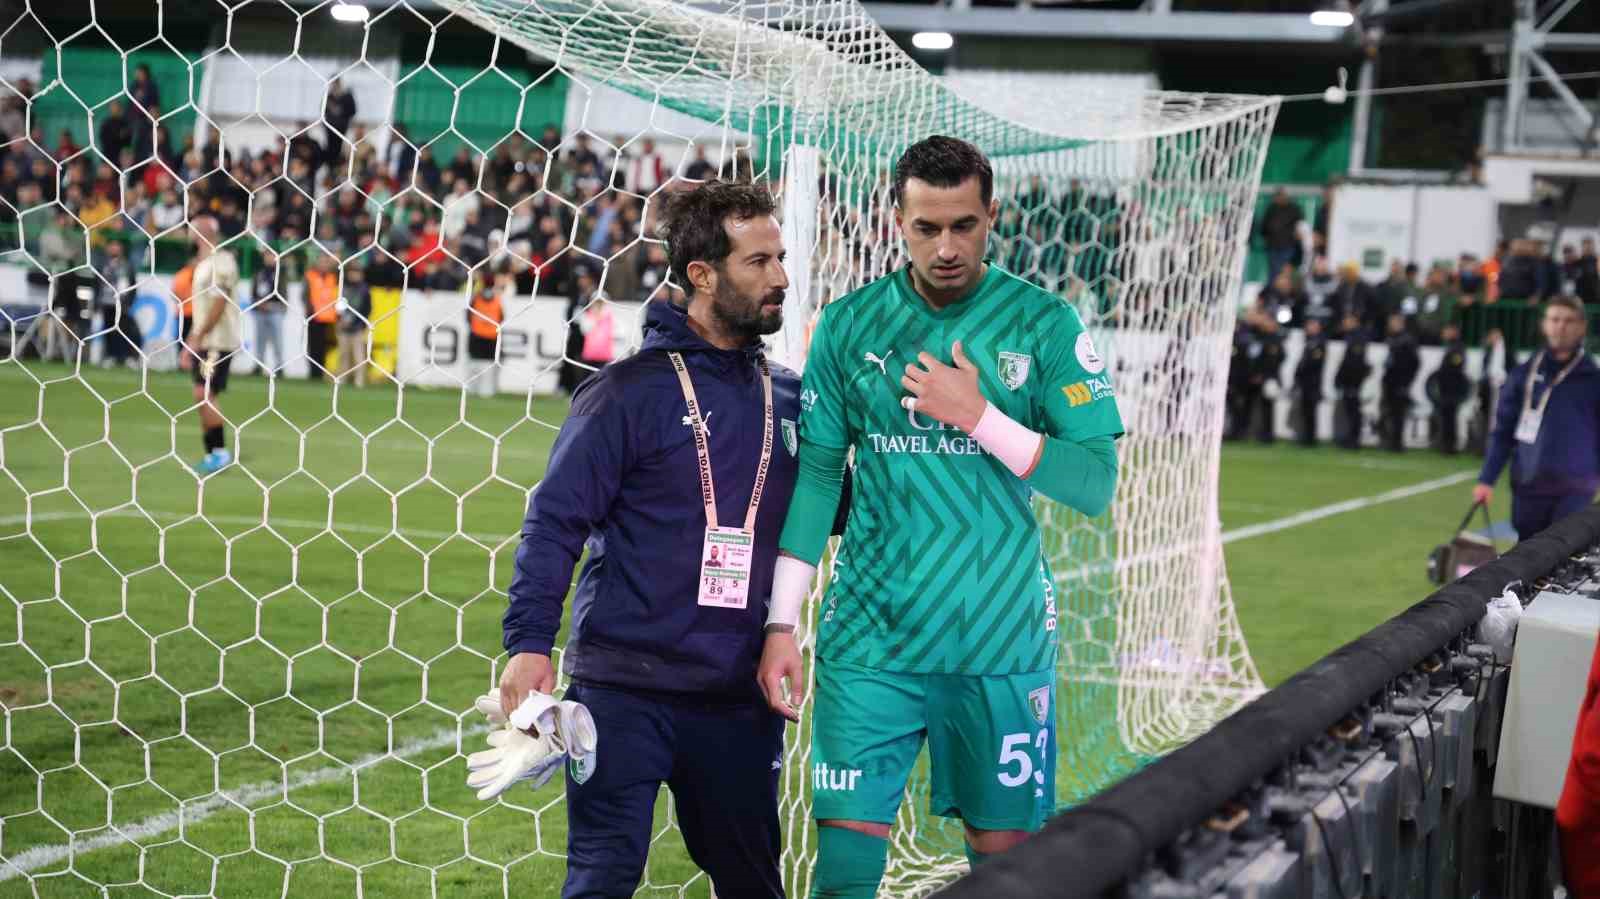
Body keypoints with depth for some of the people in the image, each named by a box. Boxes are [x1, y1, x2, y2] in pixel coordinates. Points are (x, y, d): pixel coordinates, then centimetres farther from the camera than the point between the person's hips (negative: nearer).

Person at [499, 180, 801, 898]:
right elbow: (555, 523, -8)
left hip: (740, 702, 5)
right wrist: (528, 644, -18)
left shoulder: (788, 398, 10)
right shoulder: (631, 391, -6)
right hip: (624, 688, -5)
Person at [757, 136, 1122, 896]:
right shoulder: (849, 325, 2)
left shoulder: (1044, 324, -2)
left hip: (1002, 645, 0)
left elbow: (1095, 484, -5)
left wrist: (978, 416, -15)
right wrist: (781, 623, 0)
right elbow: (815, 475, 3)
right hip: (870, 639, 0)